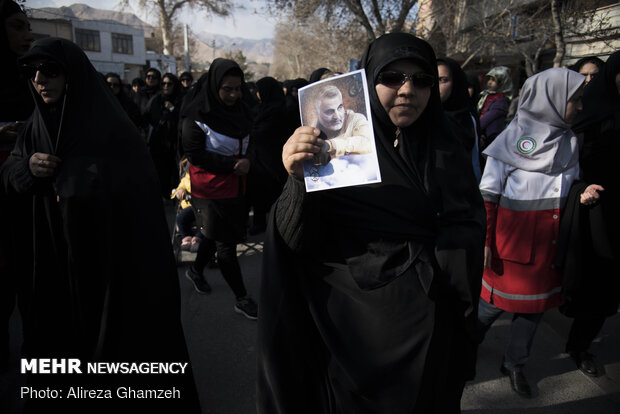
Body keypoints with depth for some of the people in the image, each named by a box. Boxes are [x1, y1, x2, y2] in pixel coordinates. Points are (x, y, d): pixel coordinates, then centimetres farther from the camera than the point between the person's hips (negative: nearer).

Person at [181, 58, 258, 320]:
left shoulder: (240, 111, 5)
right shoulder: (197, 116, -15)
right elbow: (195, 154, -17)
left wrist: (246, 162, -4)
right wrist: (233, 165, -21)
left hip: (235, 188, 7)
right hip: (212, 190, -7)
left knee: (216, 237, 20)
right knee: (226, 244, 2)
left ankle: (196, 271, 47)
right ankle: (241, 299, 14)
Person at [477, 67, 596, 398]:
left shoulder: (568, 141, 6)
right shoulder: (512, 137, -11)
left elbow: (571, 186, 19)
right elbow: (488, 194, -11)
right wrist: (484, 241, -12)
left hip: (549, 244, 6)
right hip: (511, 241, -5)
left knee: (535, 305, 14)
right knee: (495, 301, 6)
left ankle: (514, 365, 34)